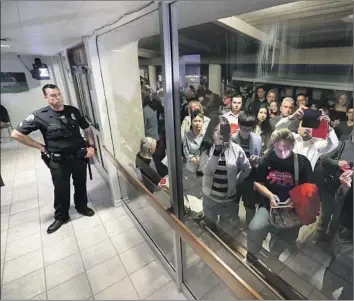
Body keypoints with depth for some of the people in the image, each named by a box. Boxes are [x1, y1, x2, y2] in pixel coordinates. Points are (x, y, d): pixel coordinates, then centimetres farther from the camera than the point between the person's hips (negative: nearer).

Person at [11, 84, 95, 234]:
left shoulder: (73, 111, -3)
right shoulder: (40, 116, -13)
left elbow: (87, 129, 9)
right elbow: (16, 134, -8)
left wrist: (91, 146, -1)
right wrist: (41, 147, -7)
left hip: (79, 156, 3)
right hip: (58, 160, -2)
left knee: (80, 184, 19)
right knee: (61, 189, 12)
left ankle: (82, 206, 44)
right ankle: (61, 216, 34)